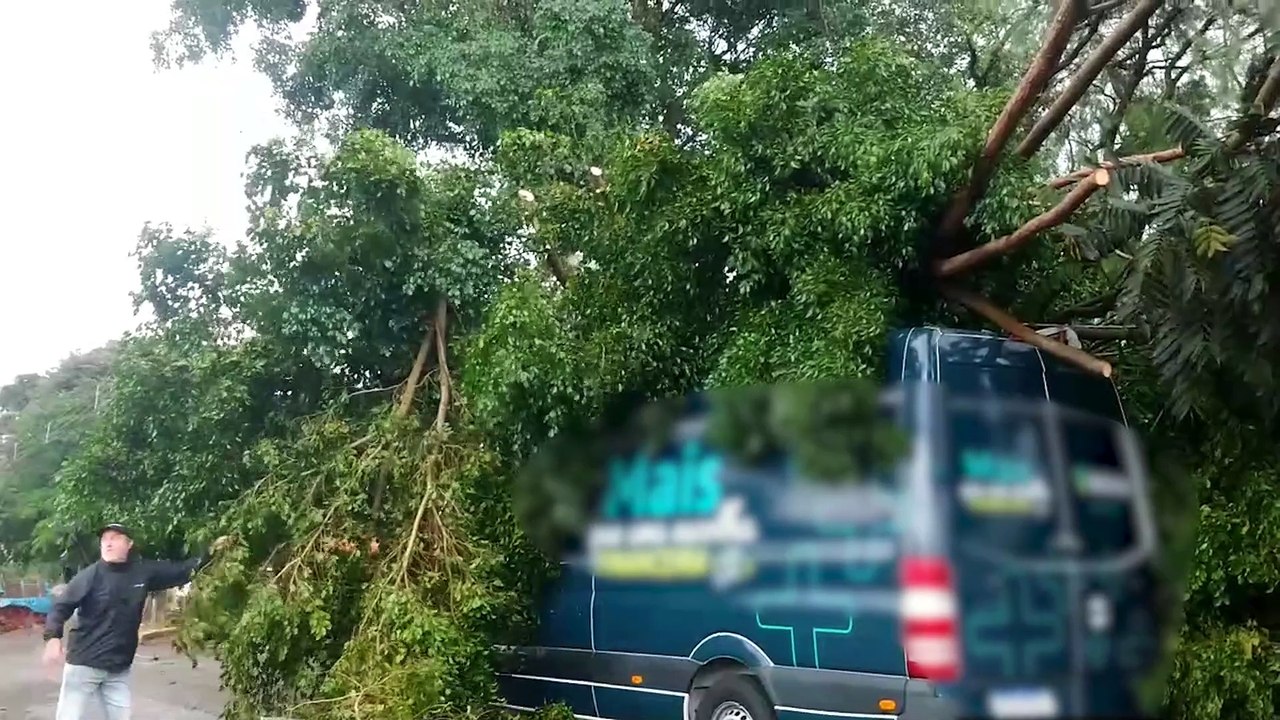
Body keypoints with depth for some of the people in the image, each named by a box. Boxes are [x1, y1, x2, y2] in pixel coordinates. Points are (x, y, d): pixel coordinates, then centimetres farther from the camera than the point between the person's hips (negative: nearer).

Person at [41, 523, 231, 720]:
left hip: (119, 669, 4)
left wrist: (211, 552, 5)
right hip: (84, 663, -4)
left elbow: (181, 572, 11)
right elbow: (61, 607, -10)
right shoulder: (91, 575, -10)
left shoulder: (143, 572, 1)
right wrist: (53, 639, -26)